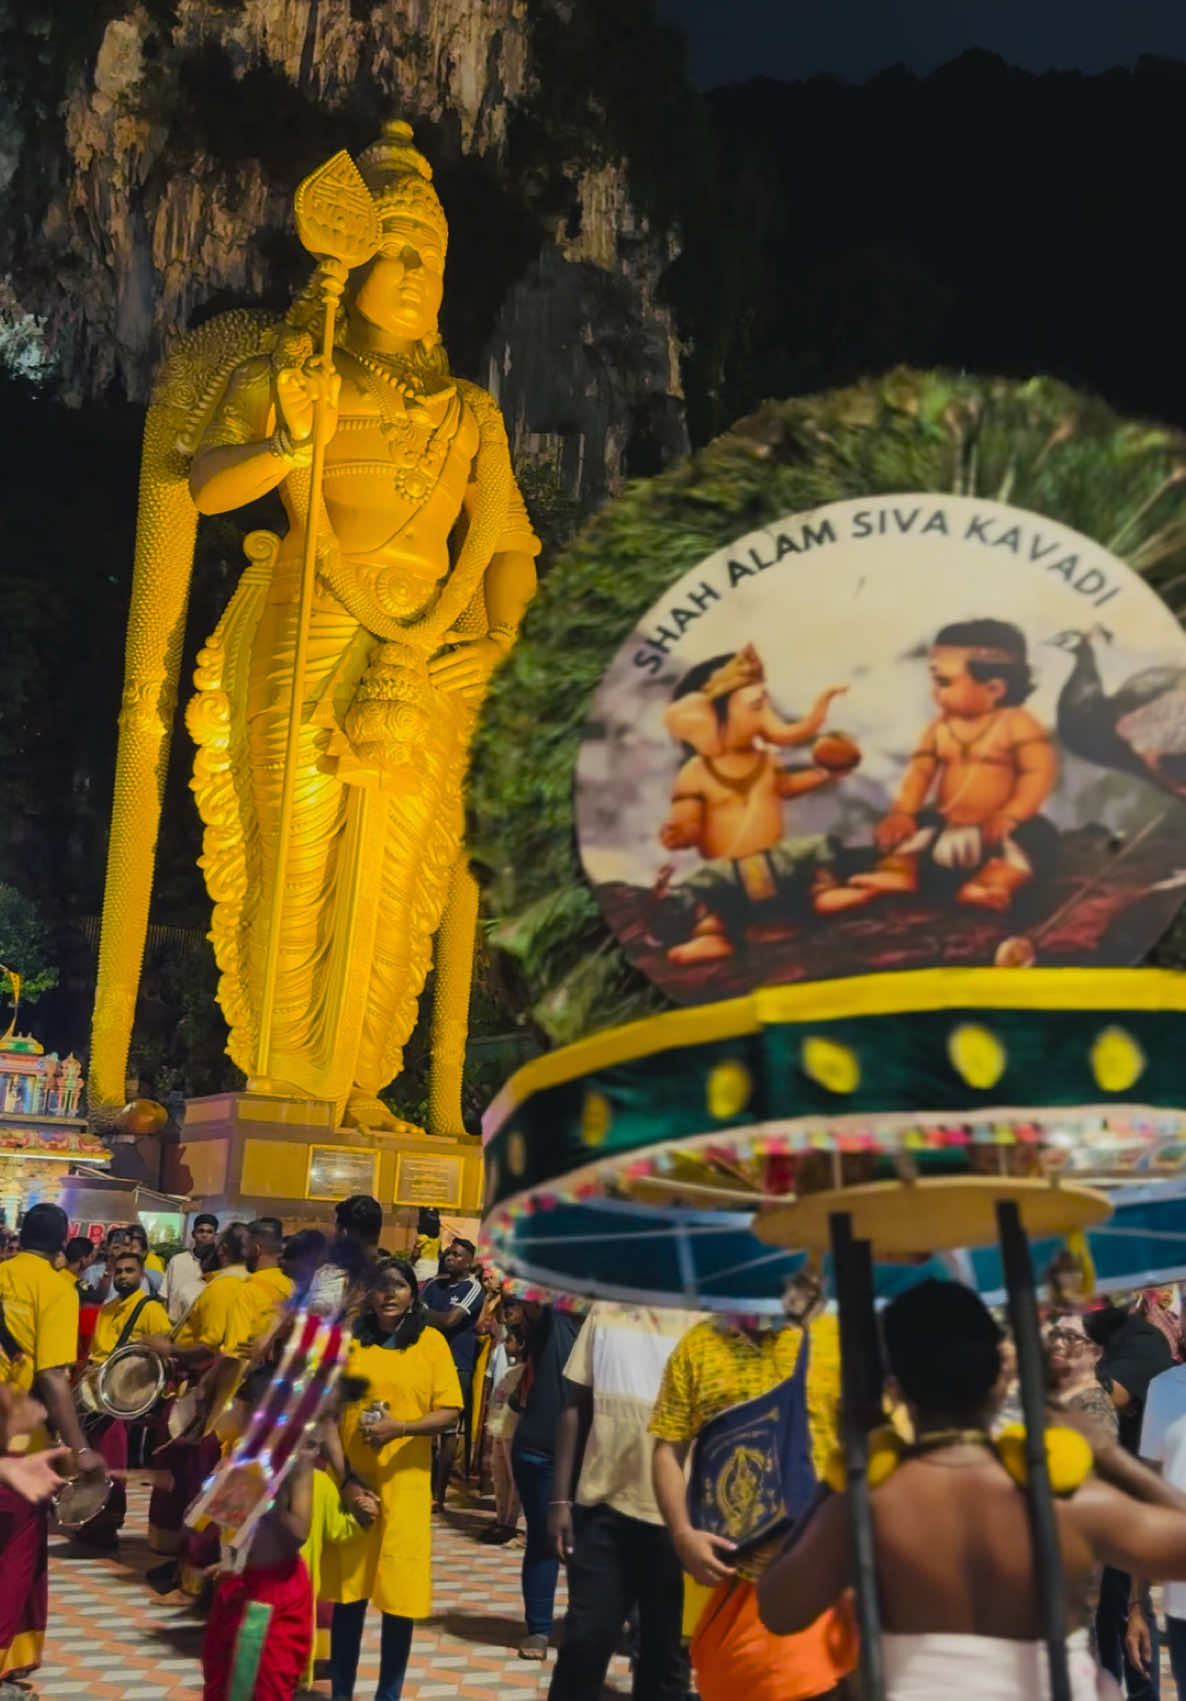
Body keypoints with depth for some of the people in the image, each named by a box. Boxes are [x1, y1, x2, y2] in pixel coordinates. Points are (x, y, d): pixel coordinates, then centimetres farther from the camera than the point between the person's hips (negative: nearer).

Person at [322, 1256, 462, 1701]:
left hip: (405, 1486, -1)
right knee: (348, 1590, 9)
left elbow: (449, 1412, -2)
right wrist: (346, 1479, -9)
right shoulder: (349, 1340, 1)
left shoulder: (431, 1341, 0)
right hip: (351, 1484, 1)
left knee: (399, 1596, 1)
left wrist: (401, 1427, -18)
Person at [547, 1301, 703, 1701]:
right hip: (603, 1502, 2)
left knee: (666, 1647, 8)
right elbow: (576, 1407, 7)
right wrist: (560, 1498, 4)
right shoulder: (604, 1313, 5)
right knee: (586, 1635, 4)